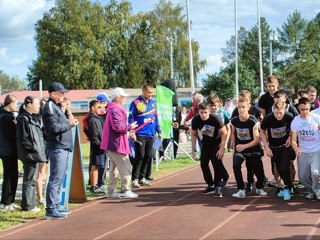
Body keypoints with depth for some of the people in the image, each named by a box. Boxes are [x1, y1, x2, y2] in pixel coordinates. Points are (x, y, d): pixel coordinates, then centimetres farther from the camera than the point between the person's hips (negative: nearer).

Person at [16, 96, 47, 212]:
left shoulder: (33, 118, 16)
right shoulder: (24, 119, -13)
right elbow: (23, 139, -18)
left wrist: (40, 152, 15)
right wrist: (35, 151, -18)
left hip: (34, 154, 10)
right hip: (29, 154, -10)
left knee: (32, 179, 14)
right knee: (29, 180, -5)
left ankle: (31, 204, 22)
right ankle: (27, 205, 0)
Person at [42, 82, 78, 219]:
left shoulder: (55, 107, 20)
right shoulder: (50, 107, -12)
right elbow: (54, 127, -21)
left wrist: (68, 122, 4)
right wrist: (69, 124, -9)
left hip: (62, 148, 11)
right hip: (57, 148, -11)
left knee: (59, 178, 16)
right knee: (56, 179, -10)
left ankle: (56, 205, 23)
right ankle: (51, 209, -8)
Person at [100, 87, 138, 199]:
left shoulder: (114, 109, 17)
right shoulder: (115, 110, -17)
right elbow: (117, 126, -26)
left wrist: (127, 130, 16)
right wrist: (130, 127, -13)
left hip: (113, 144, 11)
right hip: (117, 144, -11)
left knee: (114, 168, 15)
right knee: (126, 168, -5)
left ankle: (111, 191, 19)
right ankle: (125, 191, -1)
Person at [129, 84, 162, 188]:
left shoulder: (153, 102, 12)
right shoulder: (136, 103, -6)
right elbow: (131, 118, -7)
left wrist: (159, 131, 14)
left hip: (151, 135, 6)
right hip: (140, 135, -6)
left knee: (148, 157, 8)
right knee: (140, 156, -8)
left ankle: (142, 177, 18)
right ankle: (135, 179, -3)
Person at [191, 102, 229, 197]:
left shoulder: (215, 119, -29)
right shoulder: (196, 120, -18)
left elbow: (224, 133, -20)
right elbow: (193, 135, -2)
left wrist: (222, 149, -23)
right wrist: (193, 150, -3)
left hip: (217, 142, -4)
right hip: (206, 142, 4)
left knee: (216, 162, -19)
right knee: (203, 163, -3)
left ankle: (218, 186, -10)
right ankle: (211, 186, 11)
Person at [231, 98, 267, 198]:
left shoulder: (253, 122, -21)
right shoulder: (234, 121, -8)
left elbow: (257, 140, -22)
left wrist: (244, 146, -33)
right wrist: (234, 148, 7)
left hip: (253, 150, -2)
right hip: (239, 149, 2)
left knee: (260, 173, 0)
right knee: (236, 165, -27)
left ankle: (259, 188, 35)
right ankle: (241, 190, -18)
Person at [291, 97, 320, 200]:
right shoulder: (295, 121, -4)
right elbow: (293, 140, -6)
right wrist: (296, 149, -26)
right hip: (303, 152, 3)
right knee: (302, 176, 3)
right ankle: (311, 191, 33)